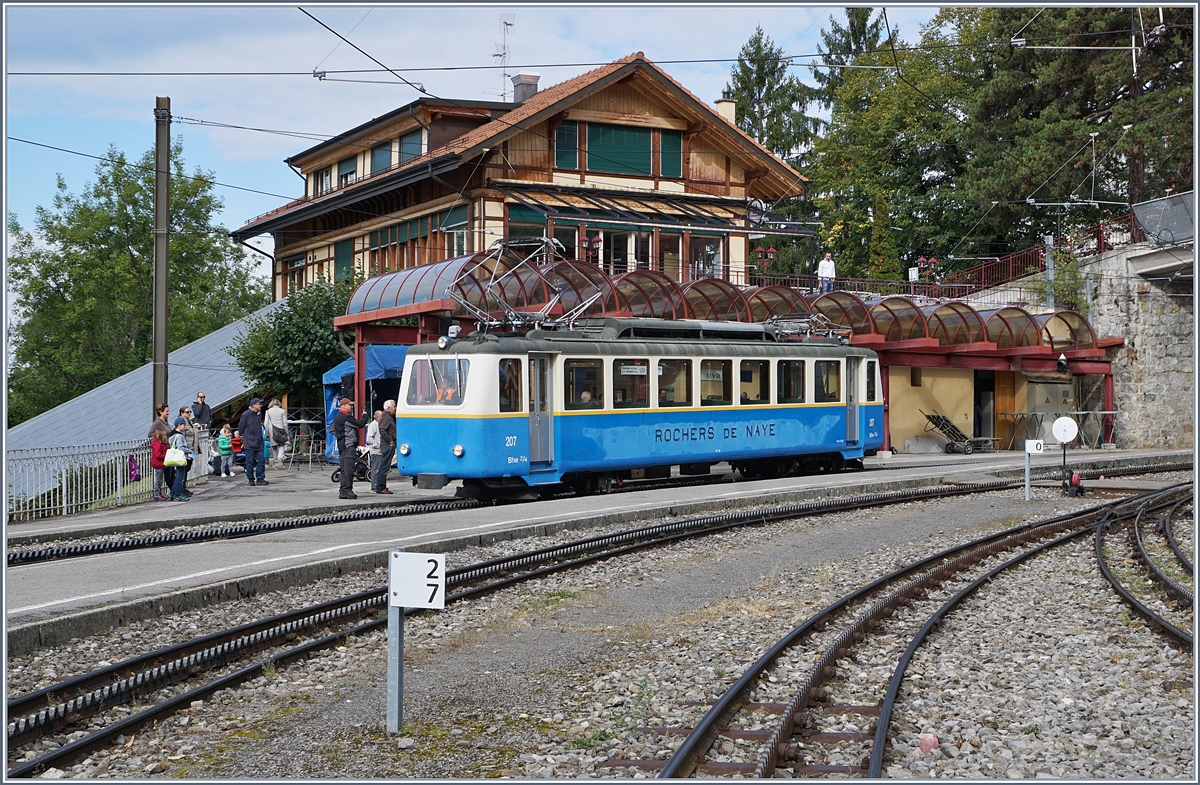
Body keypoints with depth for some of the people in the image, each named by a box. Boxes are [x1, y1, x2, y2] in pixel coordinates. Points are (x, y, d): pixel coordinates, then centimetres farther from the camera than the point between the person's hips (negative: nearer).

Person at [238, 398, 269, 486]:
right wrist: (243, 437, 5)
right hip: (249, 444, -6)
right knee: (250, 462, 0)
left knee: (261, 461, 2)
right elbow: (240, 428, -2)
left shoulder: (258, 414, 11)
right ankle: (251, 479, 10)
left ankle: (260, 478, 8)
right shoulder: (246, 414, -9)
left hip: (258, 443, 6)